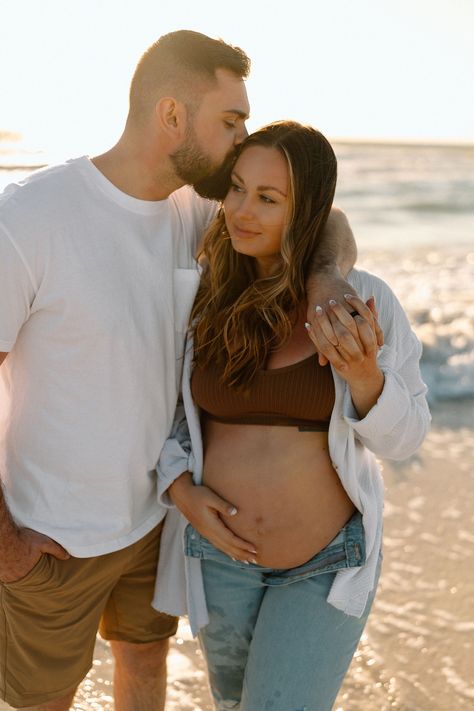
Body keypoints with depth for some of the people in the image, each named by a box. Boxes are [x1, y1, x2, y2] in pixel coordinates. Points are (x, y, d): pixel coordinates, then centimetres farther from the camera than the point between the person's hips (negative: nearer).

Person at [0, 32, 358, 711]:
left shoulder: (193, 210, -7)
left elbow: (326, 219, 3)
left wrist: (328, 279, -20)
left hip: (155, 509, 6)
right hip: (54, 539, -5)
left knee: (146, 656, 26)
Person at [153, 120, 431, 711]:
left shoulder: (362, 300, -13)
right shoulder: (199, 295, -9)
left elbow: (403, 437, -8)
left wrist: (362, 374, -28)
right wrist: (179, 487, -10)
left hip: (329, 559, -2)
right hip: (222, 552, 3)